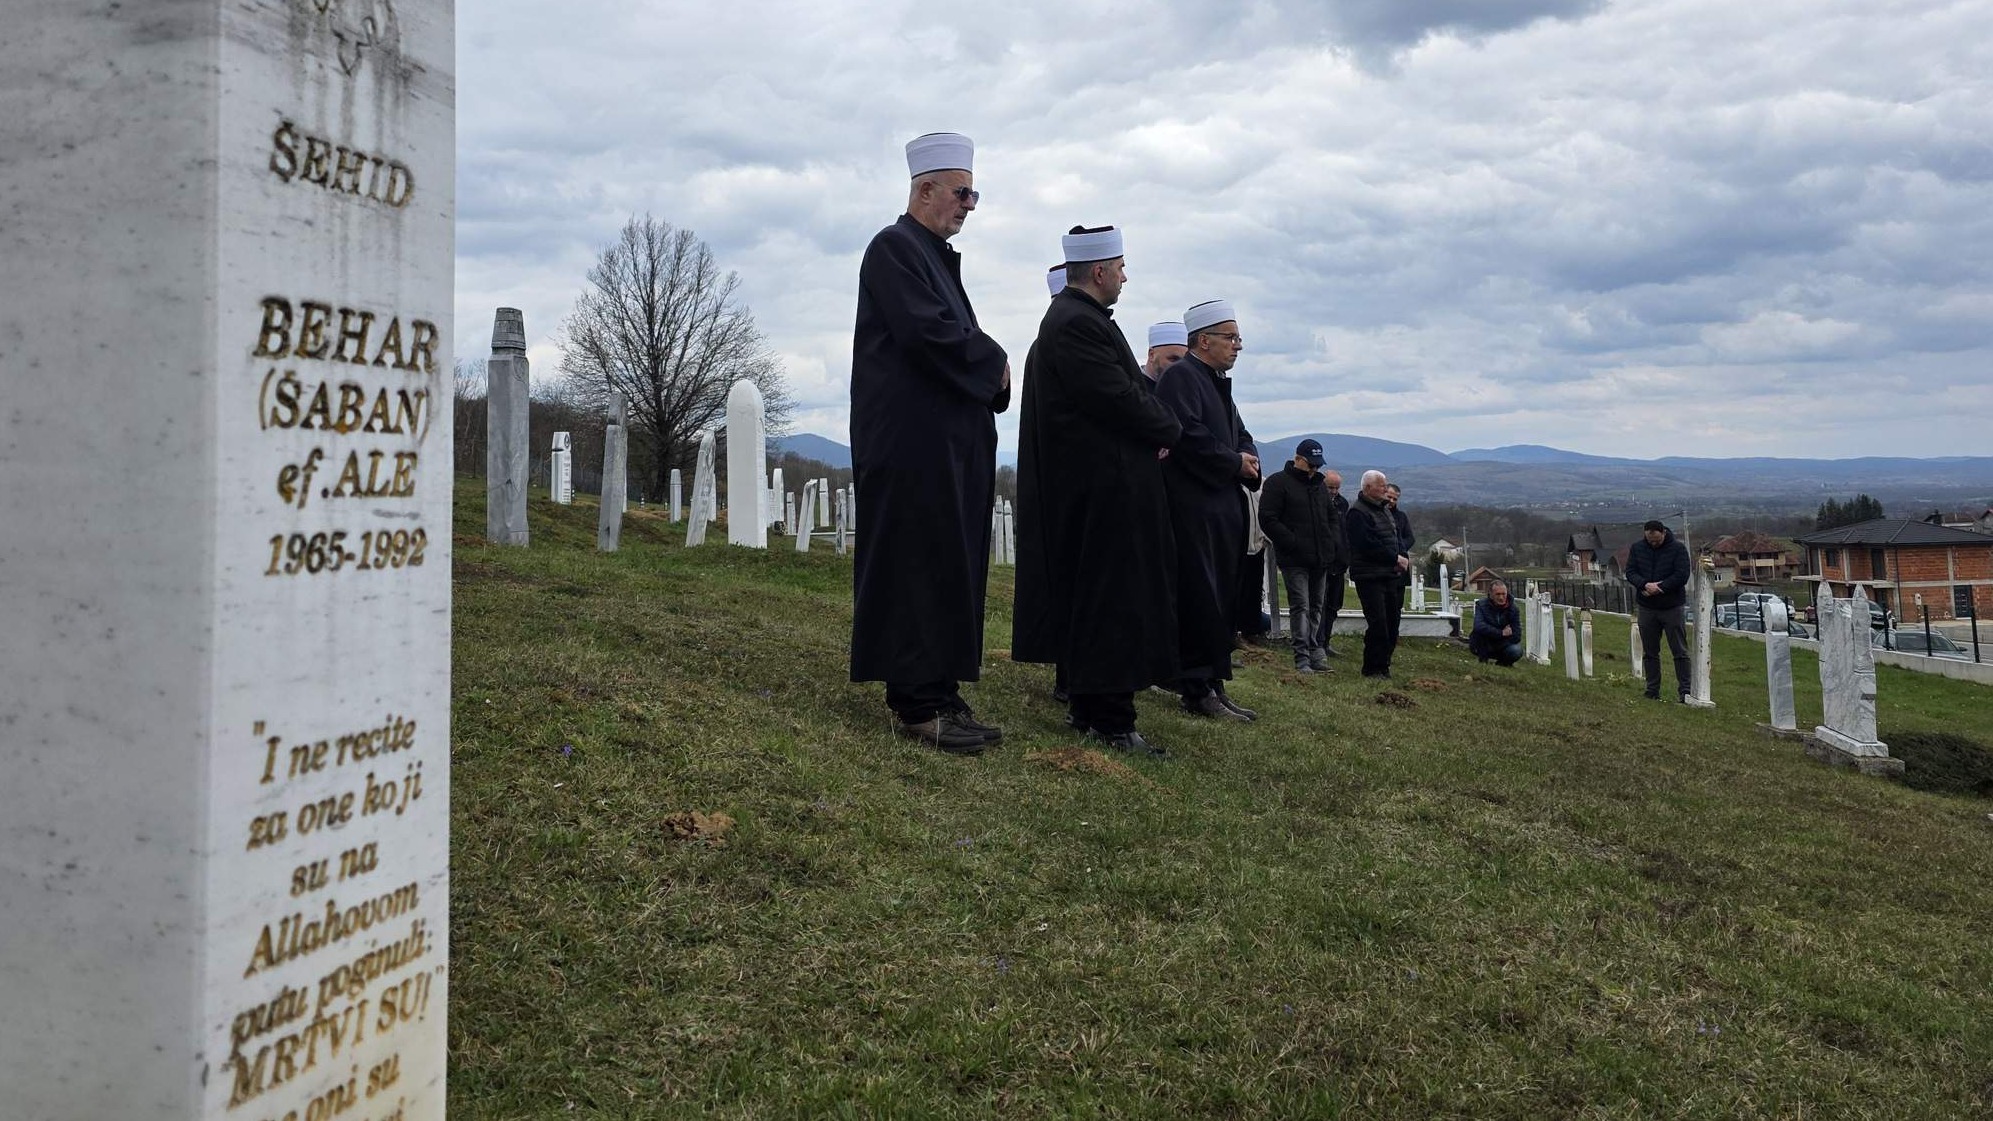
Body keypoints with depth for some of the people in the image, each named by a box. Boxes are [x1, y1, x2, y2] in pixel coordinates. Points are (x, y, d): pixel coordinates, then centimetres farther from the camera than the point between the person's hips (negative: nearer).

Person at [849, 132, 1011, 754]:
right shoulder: (894, 248, -7)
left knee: (951, 570, 9)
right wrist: (994, 362, -6)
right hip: (915, 444, -9)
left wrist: (990, 370, -1)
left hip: (952, 444, 10)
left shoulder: (938, 257, 22)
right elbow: (927, 331, -20)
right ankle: (916, 703, -3)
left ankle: (941, 693, 14)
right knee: (917, 567, -7)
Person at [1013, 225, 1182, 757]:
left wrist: (1158, 423, 3)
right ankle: (1109, 719, -4)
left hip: (1088, 488, 11)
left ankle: (1085, 704, 24)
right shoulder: (1077, 324, -17)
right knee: (1111, 598, -8)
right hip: (1104, 488, -11)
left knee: (1089, 597, 15)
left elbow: (1124, 389, 19)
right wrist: (1171, 429, -6)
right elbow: (1120, 399, -22)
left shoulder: (1071, 318, 17)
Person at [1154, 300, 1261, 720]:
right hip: (1193, 508, -10)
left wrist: (1250, 461, 1)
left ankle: (1213, 684, 16)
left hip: (1224, 508, 10)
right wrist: (1235, 463, -10)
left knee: (1221, 601, 10)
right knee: (1200, 600, -9)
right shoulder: (1179, 377, -9)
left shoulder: (1218, 382, 21)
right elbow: (1189, 435, -20)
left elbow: (1240, 436, 23)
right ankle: (1198, 689, -5)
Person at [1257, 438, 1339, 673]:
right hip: (1294, 560, -7)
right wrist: (1292, 543, -18)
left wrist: (1335, 543, 10)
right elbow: (1268, 519, -12)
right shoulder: (1278, 483, -6)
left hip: (1320, 558, 7)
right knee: (1300, 607, -10)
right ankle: (1302, 659, -10)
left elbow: (1332, 516, 27)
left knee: (1317, 607, 11)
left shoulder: (1320, 484, 18)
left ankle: (1315, 652, 18)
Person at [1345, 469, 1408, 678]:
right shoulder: (1357, 513, -12)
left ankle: (1383, 665, 17)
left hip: (1391, 574, 9)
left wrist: (1403, 558, 6)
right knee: (1377, 623, -11)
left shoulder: (1384, 509, 18)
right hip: (1370, 576, -9)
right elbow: (1369, 545, -20)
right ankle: (1373, 668, -3)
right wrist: (1396, 558, -15)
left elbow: (1395, 538, 24)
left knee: (1392, 623, 8)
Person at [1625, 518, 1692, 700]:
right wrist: (1645, 585, -19)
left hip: (1672, 607, -3)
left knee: (1680, 652, -1)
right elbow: (1630, 572, 0)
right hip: (1646, 608, 3)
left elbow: (1682, 575, -12)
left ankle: (1685, 691, 3)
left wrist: (1659, 587, -19)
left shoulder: (1678, 548, -5)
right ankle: (1652, 691, 16)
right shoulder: (1637, 548, 4)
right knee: (1649, 652, 9)